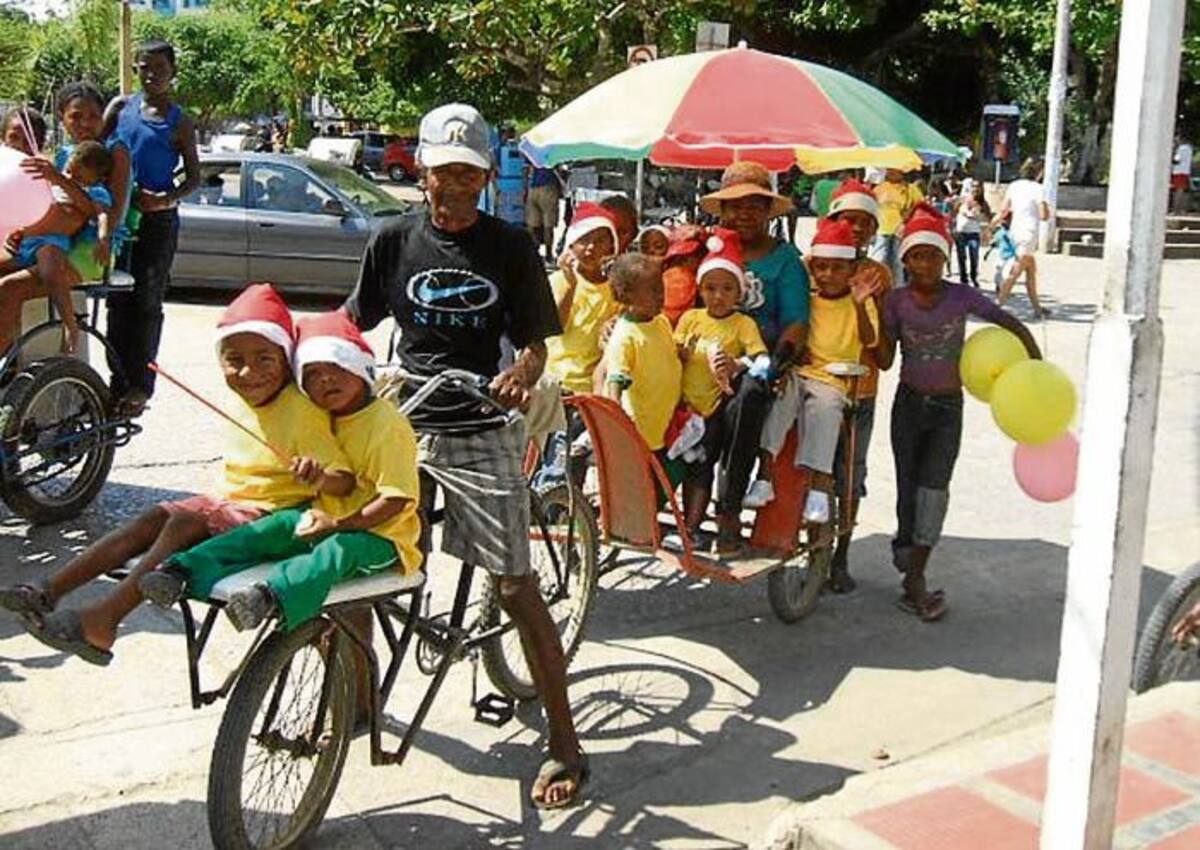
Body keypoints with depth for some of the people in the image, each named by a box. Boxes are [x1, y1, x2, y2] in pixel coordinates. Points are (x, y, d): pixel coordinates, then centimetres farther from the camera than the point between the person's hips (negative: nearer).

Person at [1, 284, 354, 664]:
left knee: (182, 525, -25)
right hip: (227, 501, 8)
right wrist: (226, 492, 11)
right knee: (152, 519, -9)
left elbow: (345, 481, -23)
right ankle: (48, 592, -13)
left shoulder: (302, 410, -17)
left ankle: (102, 620, -33)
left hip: (269, 517, -8)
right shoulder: (236, 399, 6)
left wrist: (318, 477, -42)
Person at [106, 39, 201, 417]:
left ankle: (140, 385, 6)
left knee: (148, 302, 1)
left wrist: (166, 199, -16)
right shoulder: (121, 107, 8)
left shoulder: (179, 122, 2)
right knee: (118, 300, 5)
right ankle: (119, 381, 12)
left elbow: (193, 178, 2)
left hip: (157, 219, -3)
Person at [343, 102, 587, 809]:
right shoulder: (396, 240, 4)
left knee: (516, 585, -4)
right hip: (403, 425, 3)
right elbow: (354, 326, 9)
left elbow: (537, 341, 0)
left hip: (481, 432, -3)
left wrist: (524, 372, -22)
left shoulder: (510, 246, 0)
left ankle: (565, 744, 3)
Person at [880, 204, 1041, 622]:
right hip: (909, 404, 1)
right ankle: (906, 550, 23)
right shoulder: (895, 301, -5)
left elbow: (1012, 325, -2)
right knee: (908, 488, 5)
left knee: (934, 486, -12)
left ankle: (914, 580, -9)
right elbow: (885, 360, -10)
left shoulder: (962, 297, -8)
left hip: (948, 407, -1)